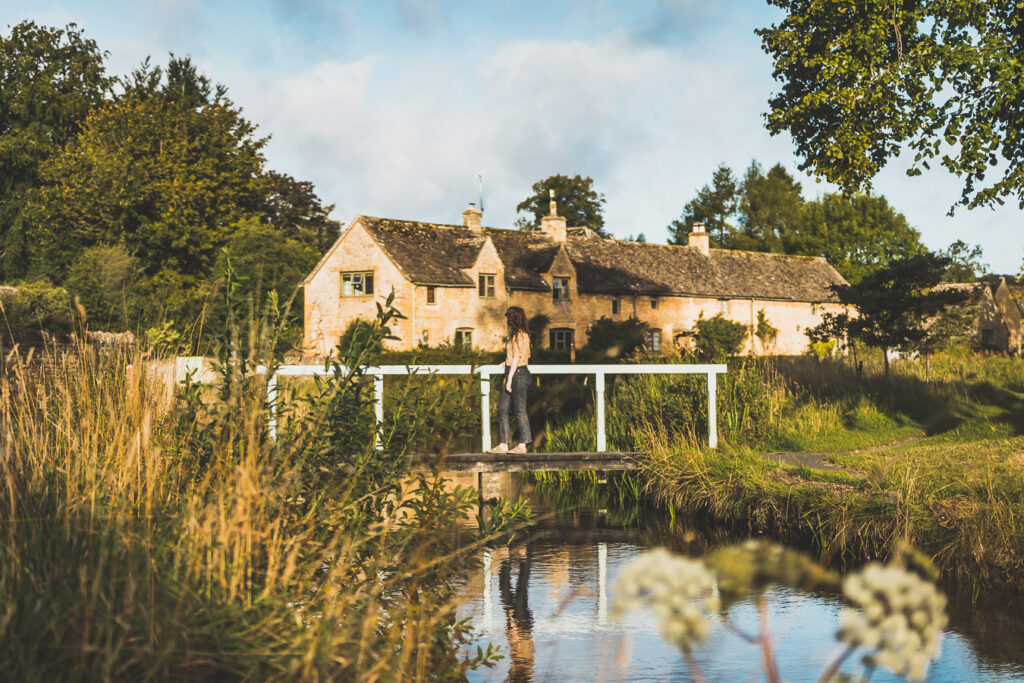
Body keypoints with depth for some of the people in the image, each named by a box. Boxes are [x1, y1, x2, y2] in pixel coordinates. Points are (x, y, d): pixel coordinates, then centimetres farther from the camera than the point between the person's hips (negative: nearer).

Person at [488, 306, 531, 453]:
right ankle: (503, 445, 9)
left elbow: (517, 358, -17)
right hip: (512, 373, 10)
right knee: (503, 408, 7)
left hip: (518, 374, -10)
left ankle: (522, 445, 3)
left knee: (519, 410, -3)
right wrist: (507, 363, 22)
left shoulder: (520, 335, -14)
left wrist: (509, 379, -19)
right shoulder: (515, 335, 14)